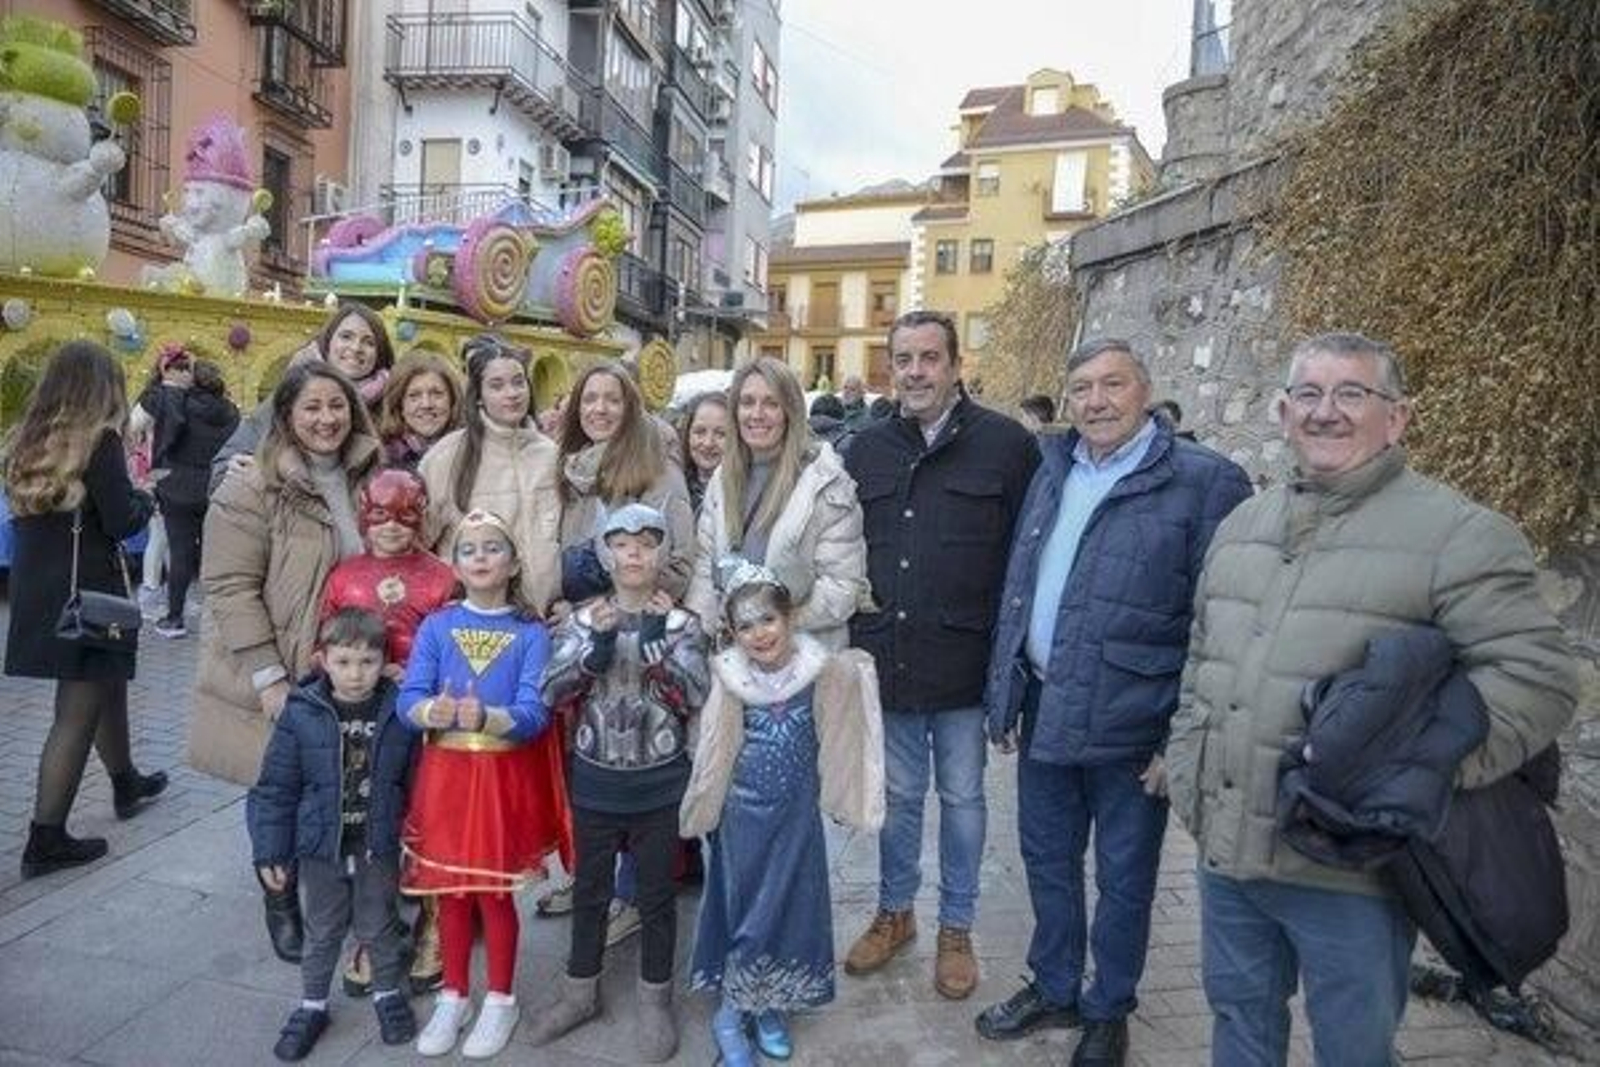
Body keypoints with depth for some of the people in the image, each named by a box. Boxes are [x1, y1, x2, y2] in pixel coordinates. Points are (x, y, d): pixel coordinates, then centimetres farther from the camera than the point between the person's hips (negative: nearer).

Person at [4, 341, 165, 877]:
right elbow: (120, 521, -17)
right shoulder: (99, 440, -13)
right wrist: (146, 501, 3)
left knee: (106, 686, 24)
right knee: (77, 711, 0)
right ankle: (46, 840, 4)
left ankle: (126, 784, 41)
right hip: (88, 589, -8)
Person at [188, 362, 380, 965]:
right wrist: (269, 676, -18)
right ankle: (281, 905, 29)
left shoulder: (365, 481, 6)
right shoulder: (252, 491, -13)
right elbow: (230, 587, -15)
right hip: (278, 678, -4)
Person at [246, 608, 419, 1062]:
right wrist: (270, 851, -6)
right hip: (322, 846, 1)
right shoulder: (302, 713, -12)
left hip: (379, 848, 0)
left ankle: (388, 993, 39)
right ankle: (312, 1005, 38)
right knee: (322, 931, 18)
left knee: (380, 926, 17)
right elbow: (275, 789, -6)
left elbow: (417, 781, -4)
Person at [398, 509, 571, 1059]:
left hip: (505, 776, -2)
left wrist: (485, 717, -35)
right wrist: (433, 711, -31)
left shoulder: (530, 633, -6)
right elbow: (407, 700, -9)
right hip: (445, 773, 2)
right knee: (450, 890, 14)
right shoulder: (436, 627, 0)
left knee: (494, 891, 9)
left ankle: (500, 1001, 29)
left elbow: (534, 714, -16)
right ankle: (453, 997, 34)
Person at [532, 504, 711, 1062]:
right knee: (590, 890, 17)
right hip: (595, 782, 2)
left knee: (655, 895, 11)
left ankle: (655, 1001, 29)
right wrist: (597, 645, -26)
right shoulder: (583, 621, -2)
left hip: (659, 786, -1)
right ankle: (580, 991, 36)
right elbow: (551, 692, -12)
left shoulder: (682, 624, -5)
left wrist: (657, 639, -28)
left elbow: (695, 696, -17)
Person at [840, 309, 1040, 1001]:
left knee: (961, 799, 13)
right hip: (885, 659, 3)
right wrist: (852, 640, 6)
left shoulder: (1007, 445, -6)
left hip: (963, 664, -3)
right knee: (898, 795, 18)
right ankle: (894, 913, 38)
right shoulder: (866, 450, 6)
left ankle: (956, 929, 33)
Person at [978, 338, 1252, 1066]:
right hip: (1044, 713, 6)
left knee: (1123, 879, 13)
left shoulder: (1205, 483, -12)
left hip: (1129, 726, -5)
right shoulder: (1052, 472, 8)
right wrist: (1007, 694, 10)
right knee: (1047, 860, 19)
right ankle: (1054, 989, 41)